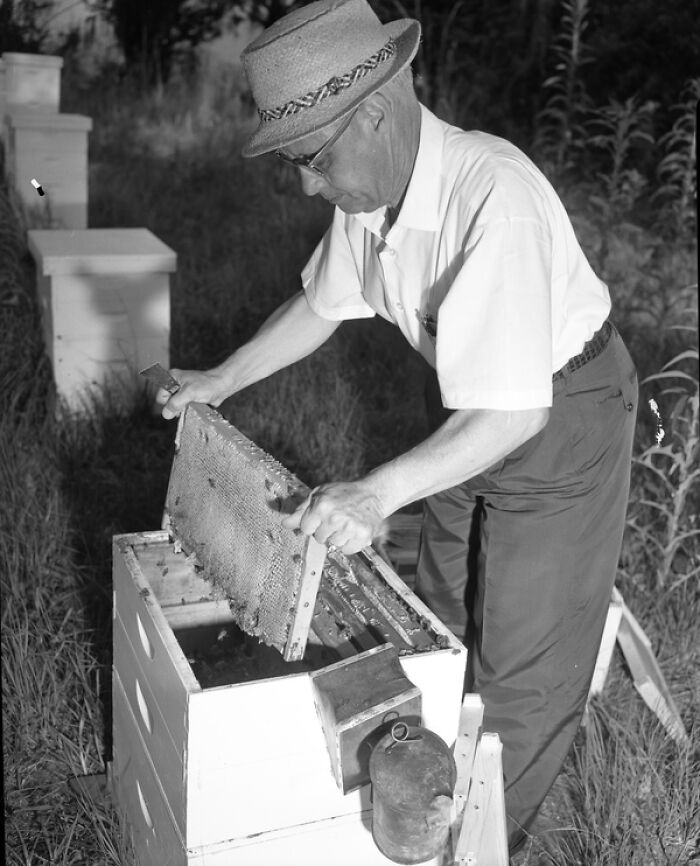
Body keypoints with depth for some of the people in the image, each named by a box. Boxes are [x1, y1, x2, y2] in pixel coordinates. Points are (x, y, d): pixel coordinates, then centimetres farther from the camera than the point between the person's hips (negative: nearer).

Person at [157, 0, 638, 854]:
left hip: (559, 414, -8)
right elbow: (320, 303, 8)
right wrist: (221, 380, 5)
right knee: (444, 618, 20)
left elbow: (516, 412, -37)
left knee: (518, 663, 6)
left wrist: (378, 492, -45)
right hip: (482, 407, 8)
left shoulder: (492, 200, -36)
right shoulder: (370, 188, -11)